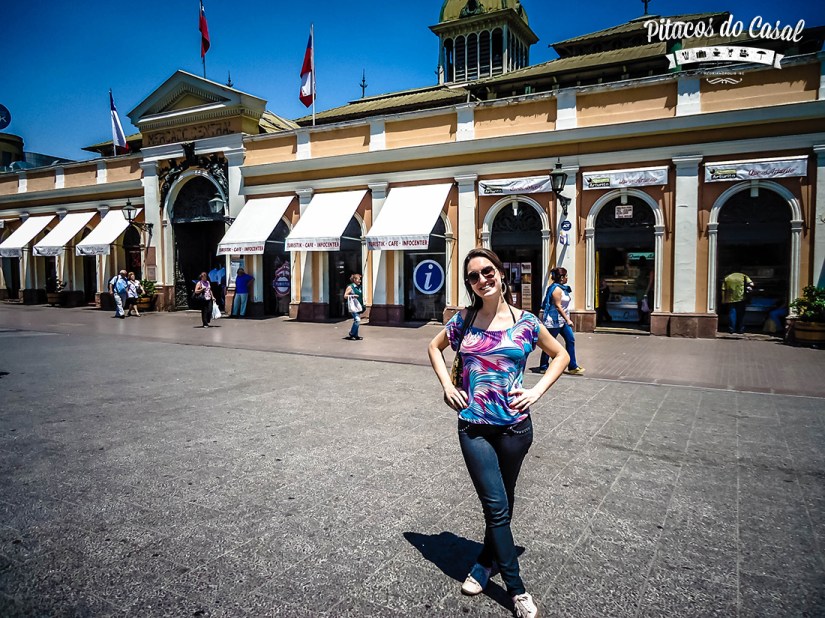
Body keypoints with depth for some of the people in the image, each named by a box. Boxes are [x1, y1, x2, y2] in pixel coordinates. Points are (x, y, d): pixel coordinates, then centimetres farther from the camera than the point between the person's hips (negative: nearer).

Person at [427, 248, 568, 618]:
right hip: (473, 426, 0)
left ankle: (484, 564, 39)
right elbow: (434, 347, 16)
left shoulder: (525, 321, -3)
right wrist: (447, 385, 3)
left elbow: (560, 355, 9)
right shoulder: (464, 319, 0)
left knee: (503, 502, 16)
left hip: (514, 426, 1)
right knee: (496, 506, 0)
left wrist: (537, 391, -3)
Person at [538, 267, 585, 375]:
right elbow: (558, 306, -21)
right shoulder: (557, 289, -17)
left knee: (570, 340, 6)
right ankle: (543, 367, 11)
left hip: (562, 320, 10)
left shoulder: (563, 288, 13)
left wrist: (567, 319, 21)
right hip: (554, 320, -10)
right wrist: (568, 320, -21)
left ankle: (572, 367, 10)